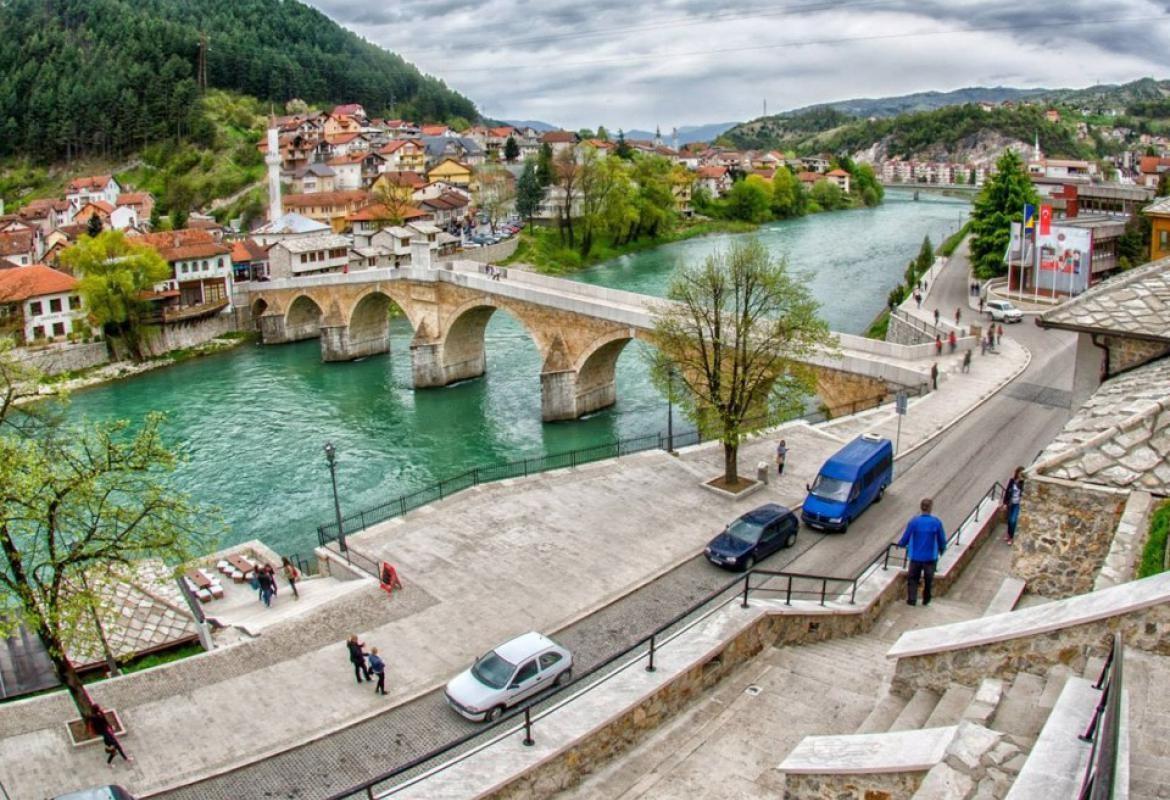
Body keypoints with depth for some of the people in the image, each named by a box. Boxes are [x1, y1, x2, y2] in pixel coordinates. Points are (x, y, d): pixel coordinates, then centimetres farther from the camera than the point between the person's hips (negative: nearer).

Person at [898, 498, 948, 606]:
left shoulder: (914, 521, -12)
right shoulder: (937, 522, -12)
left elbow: (905, 538, -4)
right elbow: (942, 539, -3)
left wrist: (900, 544, 18)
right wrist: (942, 550, 18)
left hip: (916, 556, 0)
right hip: (931, 557, 1)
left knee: (912, 578, 13)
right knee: (928, 579, 17)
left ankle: (911, 600, 8)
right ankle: (926, 600, 28)